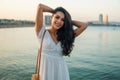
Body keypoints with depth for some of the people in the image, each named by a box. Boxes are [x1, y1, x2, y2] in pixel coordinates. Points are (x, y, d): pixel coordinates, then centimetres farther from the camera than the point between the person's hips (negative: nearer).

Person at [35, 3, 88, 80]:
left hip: (61, 72, 3)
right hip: (47, 71, -3)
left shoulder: (65, 36, 6)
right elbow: (40, 7, -12)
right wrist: (54, 11, 4)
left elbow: (84, 25, 5)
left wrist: (68, 20, 10)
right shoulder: (42, 32, -4)